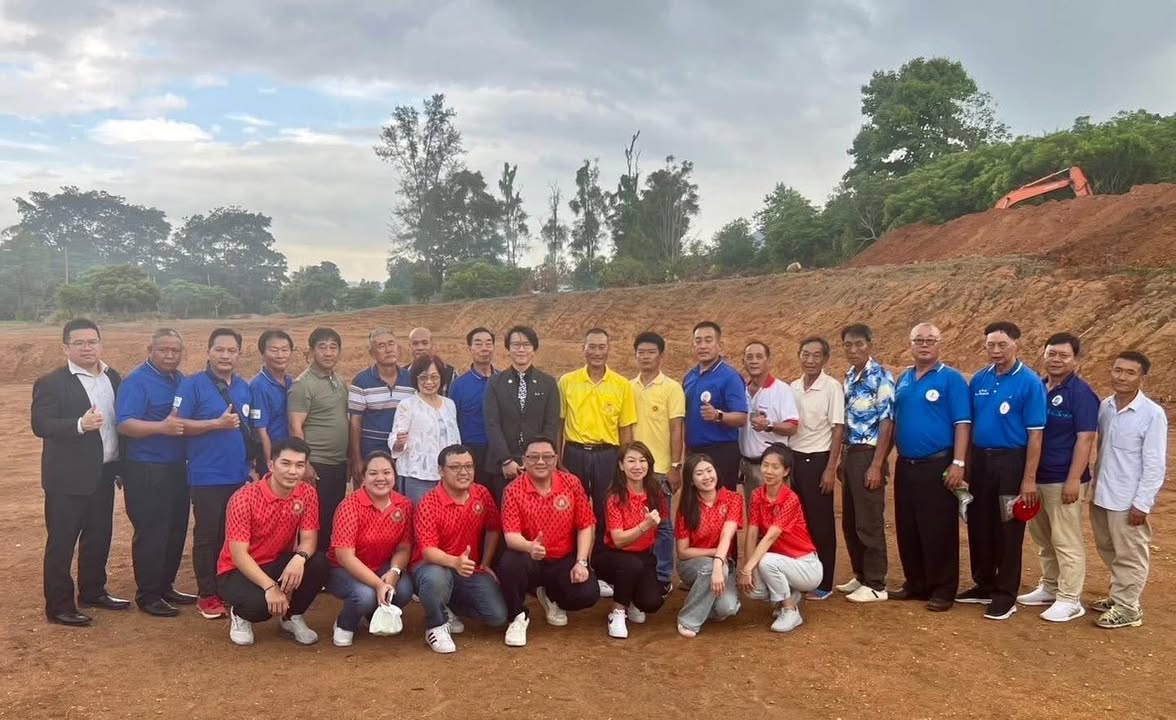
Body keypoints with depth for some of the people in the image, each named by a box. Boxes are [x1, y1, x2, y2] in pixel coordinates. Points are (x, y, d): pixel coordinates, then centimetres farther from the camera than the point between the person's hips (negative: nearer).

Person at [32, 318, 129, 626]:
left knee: (99, 537, 16)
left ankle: (93, 591, 31)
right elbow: (40, 425, -18)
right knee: (61, 542, 3)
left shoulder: (113, 377, 9)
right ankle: (59, 606, 11)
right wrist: (80, 425, -32)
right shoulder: (51, 383, -9)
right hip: (68, 477, -6)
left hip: (104, 473, 6)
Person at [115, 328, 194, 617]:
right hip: (146, 471, -8)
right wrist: (161, 426, -36)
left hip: (177, 468, 8)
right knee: (151, 534, -1)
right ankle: (147, 595, 10)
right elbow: (125, 425, -23)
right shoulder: (136, 381, -12)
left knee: (176, 531, 13)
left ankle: (165, 587, 26)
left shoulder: (181, 379, 11)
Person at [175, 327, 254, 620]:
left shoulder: (244, 388, 10)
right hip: (207, 477, -5)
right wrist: (217, 423, -19)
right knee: (207, 536, 2)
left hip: (240, 476, 5)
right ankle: (207, 596, 14)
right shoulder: (192, 384, -6)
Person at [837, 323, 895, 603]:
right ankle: (860, 576, 26)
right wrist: (843, 457, 13)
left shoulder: (881, 377, -11)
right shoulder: (849, 377, 11)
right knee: (849, 522, 13)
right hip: (849, 453, 8)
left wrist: (876, 465, -18)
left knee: (869, 522, -1)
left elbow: (886, 422, -14)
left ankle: (876, 585, 9)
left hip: (868, 455, -7)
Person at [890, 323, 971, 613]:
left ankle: (943, 590, 12)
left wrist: (958, 463, -17)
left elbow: (962, 423, -11)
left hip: (938, 466, -6)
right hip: (905, 466, 6)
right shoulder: (903, 379, 12)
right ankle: (915, 583, 25)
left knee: (939, 531, 0)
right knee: (907, 529, 11)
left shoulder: (951, 378, -6)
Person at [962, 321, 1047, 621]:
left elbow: (1035, 434, -11)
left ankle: (1006, 595, 16)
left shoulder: (1029, 382, -10)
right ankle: (983, 586, 28)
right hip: (979, 460, 5)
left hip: (1010, 462, -5)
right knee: (979, 526, 13)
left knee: (1008, 531, 4)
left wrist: (1029, 479, -15)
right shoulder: (979, 379, 5)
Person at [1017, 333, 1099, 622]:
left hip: (1062, 479, -7)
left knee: (1066, 541, 1)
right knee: (1042, 538, 17)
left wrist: (1074, 480, -19)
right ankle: (1049, 587, 31)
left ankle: (1070, 600, 9)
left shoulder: (1080, 393, -11)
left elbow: (1085, 439, -15)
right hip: (1035, 476, 7)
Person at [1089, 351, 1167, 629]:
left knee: (1129, 555, 7)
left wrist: (1142, 503, -15)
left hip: (1128, 500, -6)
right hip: (1101, 495, 6)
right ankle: (1117, 596, 36)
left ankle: (1128, 608, 20)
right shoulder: (1104, 406, 1)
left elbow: (1155, 464, -14)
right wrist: (1095, 485, 9)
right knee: (1108, 550, 19)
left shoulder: (1152, 413, -15)